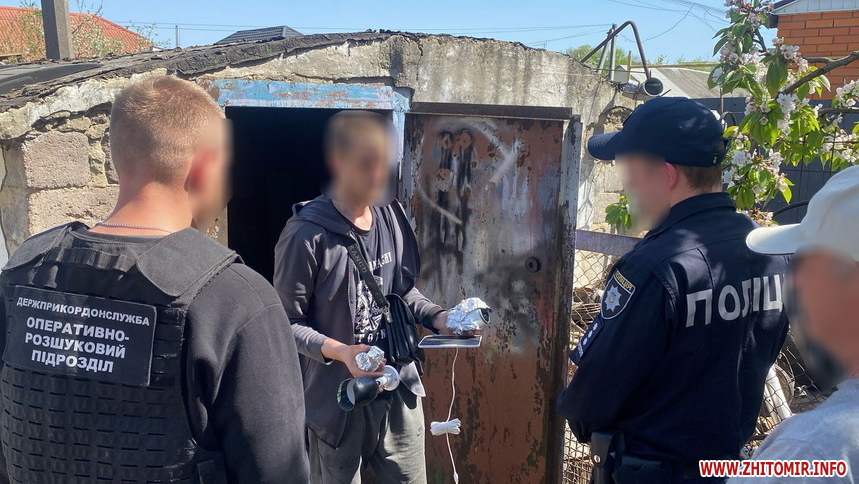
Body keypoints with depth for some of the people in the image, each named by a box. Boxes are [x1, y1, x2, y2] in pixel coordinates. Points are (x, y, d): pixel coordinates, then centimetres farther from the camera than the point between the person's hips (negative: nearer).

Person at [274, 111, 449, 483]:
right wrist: (338, 351, -28)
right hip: (336, 397, -5)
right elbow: (287, 322, -14)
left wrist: (438, 317, -3)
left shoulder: (392, 218, 1)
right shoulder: (306, 234, -19)